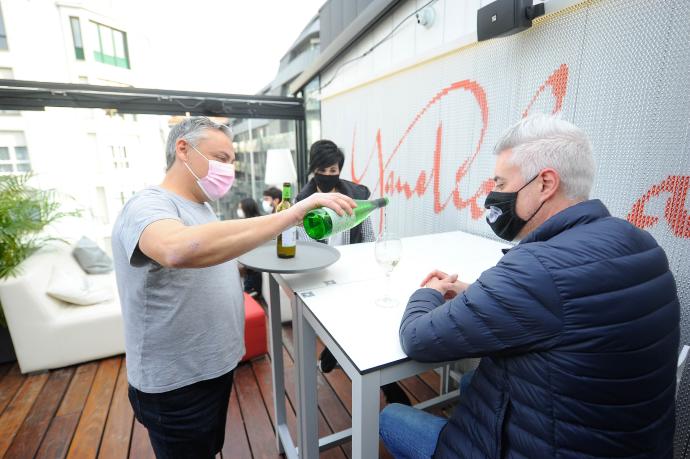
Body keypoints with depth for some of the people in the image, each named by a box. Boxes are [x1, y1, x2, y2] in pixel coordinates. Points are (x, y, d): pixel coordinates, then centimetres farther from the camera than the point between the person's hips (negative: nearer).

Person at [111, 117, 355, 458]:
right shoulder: (149, 205, -22)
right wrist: (292, 214, -46)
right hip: (177, 386, -8)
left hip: (214, 367, 8)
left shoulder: (201, 208, 7)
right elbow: (181, 249, -46)